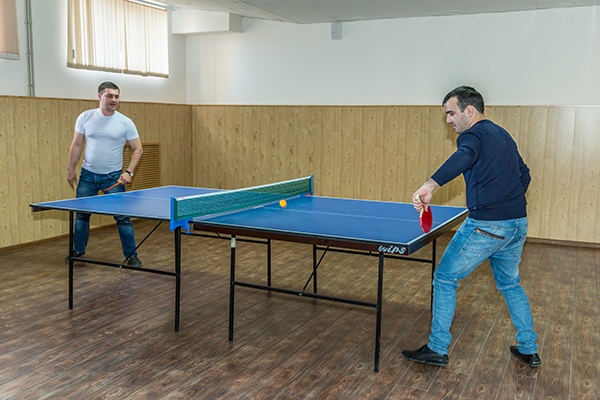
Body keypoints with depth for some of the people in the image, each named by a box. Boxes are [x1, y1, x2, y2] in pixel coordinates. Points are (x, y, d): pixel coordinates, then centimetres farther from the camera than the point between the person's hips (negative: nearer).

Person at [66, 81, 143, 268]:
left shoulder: (125, 123, -6)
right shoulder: (85, 117, -1)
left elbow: (137, 149, -2)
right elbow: (76, 144, 7)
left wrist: (129, 172, -13)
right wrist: (70, 169, 6)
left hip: (113, 177, -2)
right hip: (88, 175, 2)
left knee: (122, 217, -5)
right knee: (81, 215, 11)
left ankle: (131, 256, 6)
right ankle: (78, 251, 31)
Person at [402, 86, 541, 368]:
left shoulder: (473, 135, -10)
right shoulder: (503, 135, 17)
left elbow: (463, 158, -35)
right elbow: (524, 175, 27)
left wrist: (430, 186, -49)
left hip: (486, 225, -9)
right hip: (518, 223, 9)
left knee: (445, 279, 5)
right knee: (510, 284, 25)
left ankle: (437, 349, 12)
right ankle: (530, 350, 31)